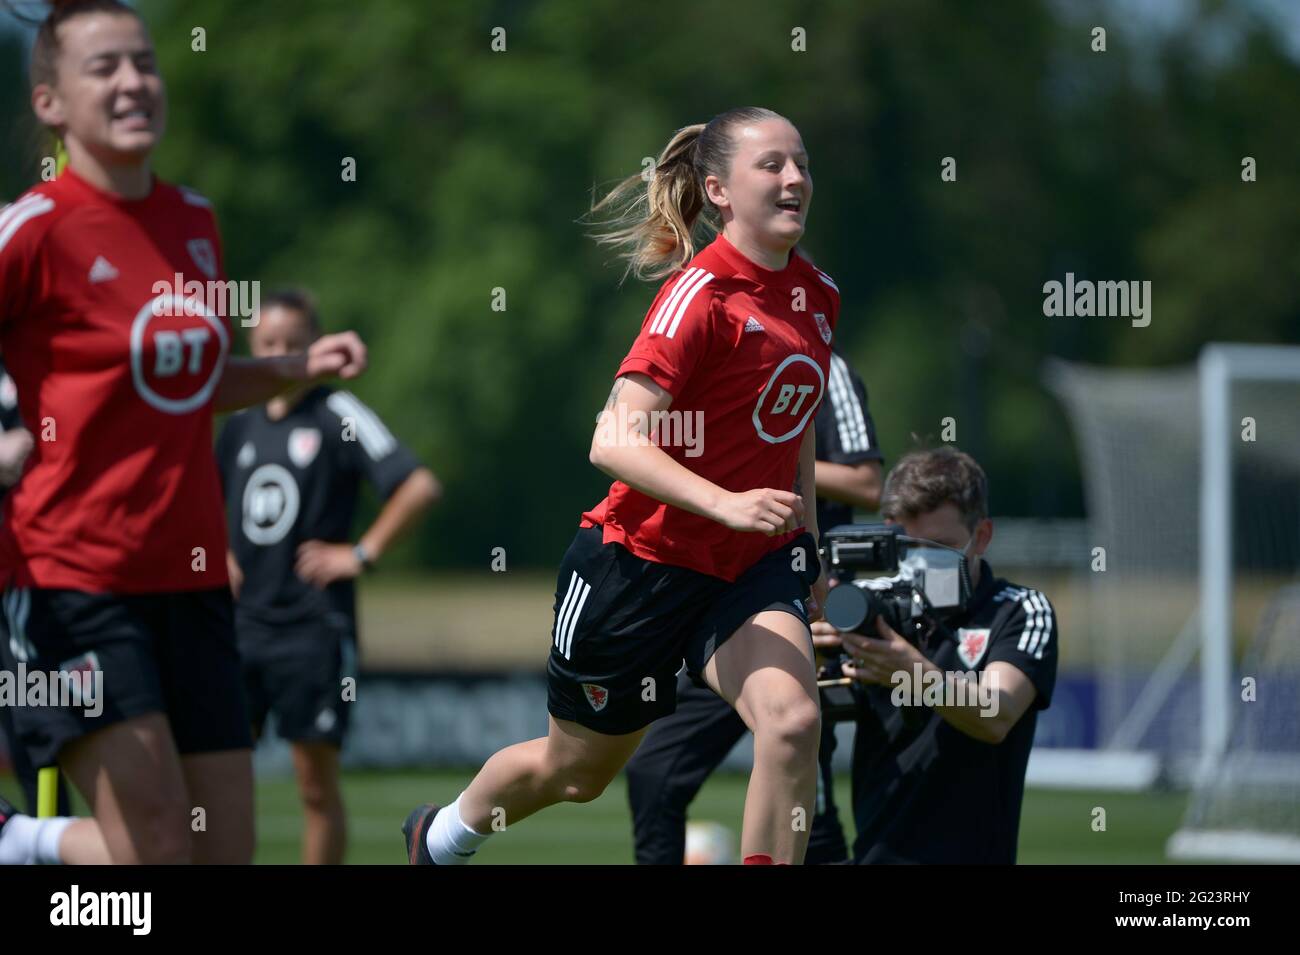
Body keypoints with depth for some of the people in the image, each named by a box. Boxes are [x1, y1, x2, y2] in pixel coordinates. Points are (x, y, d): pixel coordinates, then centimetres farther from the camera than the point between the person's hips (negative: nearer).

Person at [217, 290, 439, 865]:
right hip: (241, 619, 5)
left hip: (313, 625, -5)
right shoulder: (240, 425, 12)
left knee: (316, 783, -1)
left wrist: (362, 554, -11)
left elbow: (419, 487, -13)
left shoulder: (339, 417, -6)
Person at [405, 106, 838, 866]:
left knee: (792, 721, -25)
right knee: (576, 769, 15)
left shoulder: (817, 294, 2)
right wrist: (724, 503, -40)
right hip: (645, 556, -5)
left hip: (753, 563, 5)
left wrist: (810, 551, 20)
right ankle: (443, 836, 46)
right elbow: (616, 441, -29)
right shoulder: (702, 292, -20)